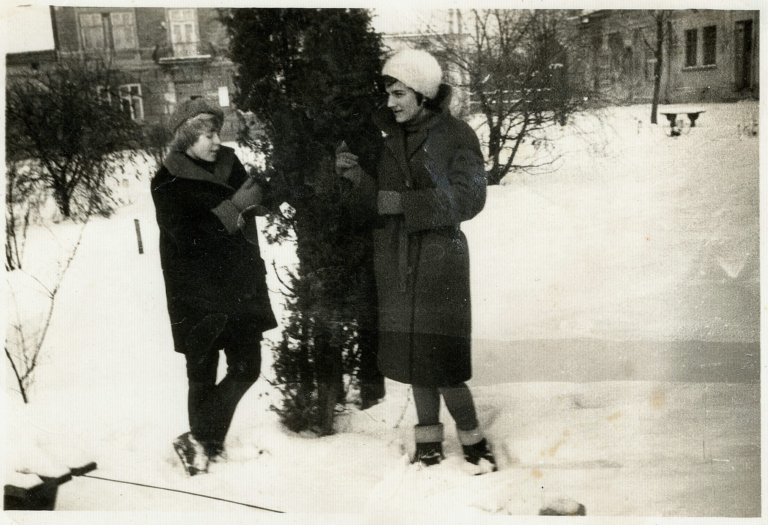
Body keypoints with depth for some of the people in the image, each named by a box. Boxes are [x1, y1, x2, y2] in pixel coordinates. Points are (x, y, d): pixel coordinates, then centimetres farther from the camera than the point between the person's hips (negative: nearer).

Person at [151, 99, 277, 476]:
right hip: (198, 294, -5)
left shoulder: (229, 165, 7)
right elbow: (187, 235, -19)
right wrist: (230, 210, -19)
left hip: (240, 286, 5)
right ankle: (200, 442, 23)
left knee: (246, 368, 6)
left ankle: (203, 442, 20)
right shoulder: (168, 183, -7)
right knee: (203, 375, 4)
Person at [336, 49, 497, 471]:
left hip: (439, 260, -4)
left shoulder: (456, 136, -4)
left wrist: (405, 203, -20)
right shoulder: (389, 140, 9)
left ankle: (472, 438, 15)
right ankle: (428, 440, 25)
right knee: (410, 353, 10)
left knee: (442, 359, -6)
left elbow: (469, 198, -15)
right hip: (395, 263, 5)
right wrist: (356, 178, -13)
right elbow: (374, 206, 6)